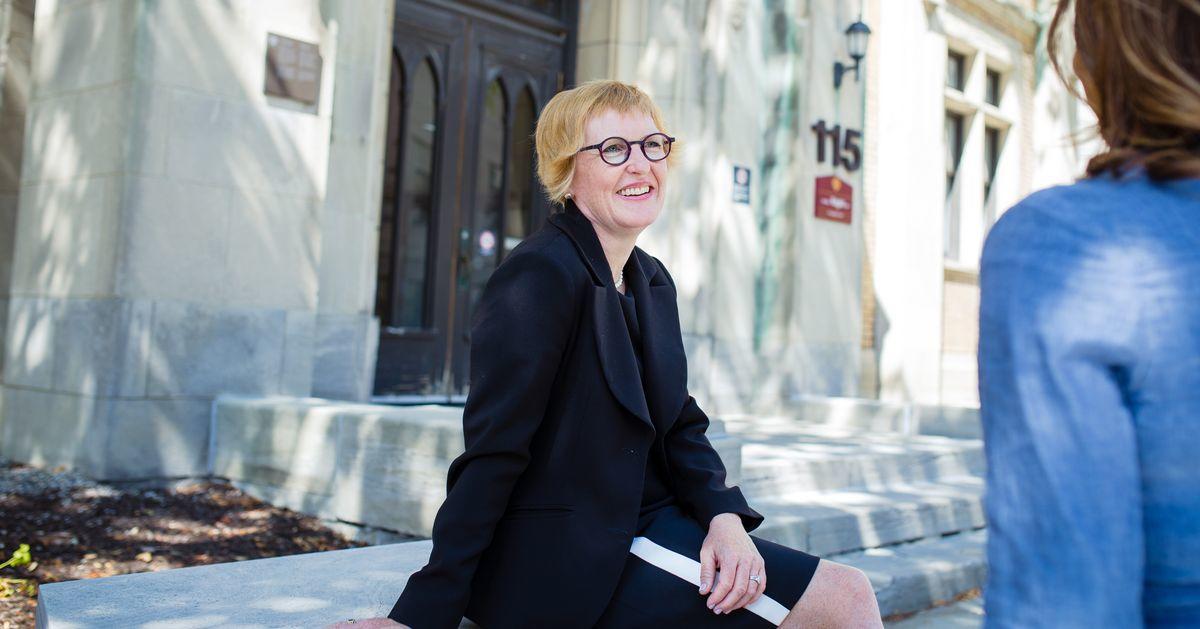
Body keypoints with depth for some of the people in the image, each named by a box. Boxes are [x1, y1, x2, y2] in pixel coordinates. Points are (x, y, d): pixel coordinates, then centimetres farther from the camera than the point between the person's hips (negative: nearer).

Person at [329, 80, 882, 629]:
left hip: (644, 520, 8)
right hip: (564, 559, -8)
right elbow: (493, 455, -20)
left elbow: (680, 424, 11)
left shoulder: (654, 282, 12)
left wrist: (724, 515, -7)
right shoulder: (539, 276, -16)